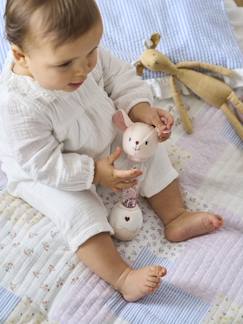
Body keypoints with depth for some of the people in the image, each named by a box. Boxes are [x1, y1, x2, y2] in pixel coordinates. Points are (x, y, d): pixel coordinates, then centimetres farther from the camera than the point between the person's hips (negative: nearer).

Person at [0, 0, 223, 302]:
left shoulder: (85, 53, -23)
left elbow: (119, 76, -5)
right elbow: (42, 165, -30)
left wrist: (141, 108, -21)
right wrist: (94, 173, -30)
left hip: (106, 141, 6)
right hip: (49, 176, -6)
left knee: (151, 153, 2)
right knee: (78, 211, -25)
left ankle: (175, 217, 11)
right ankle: (122, 277, -21)